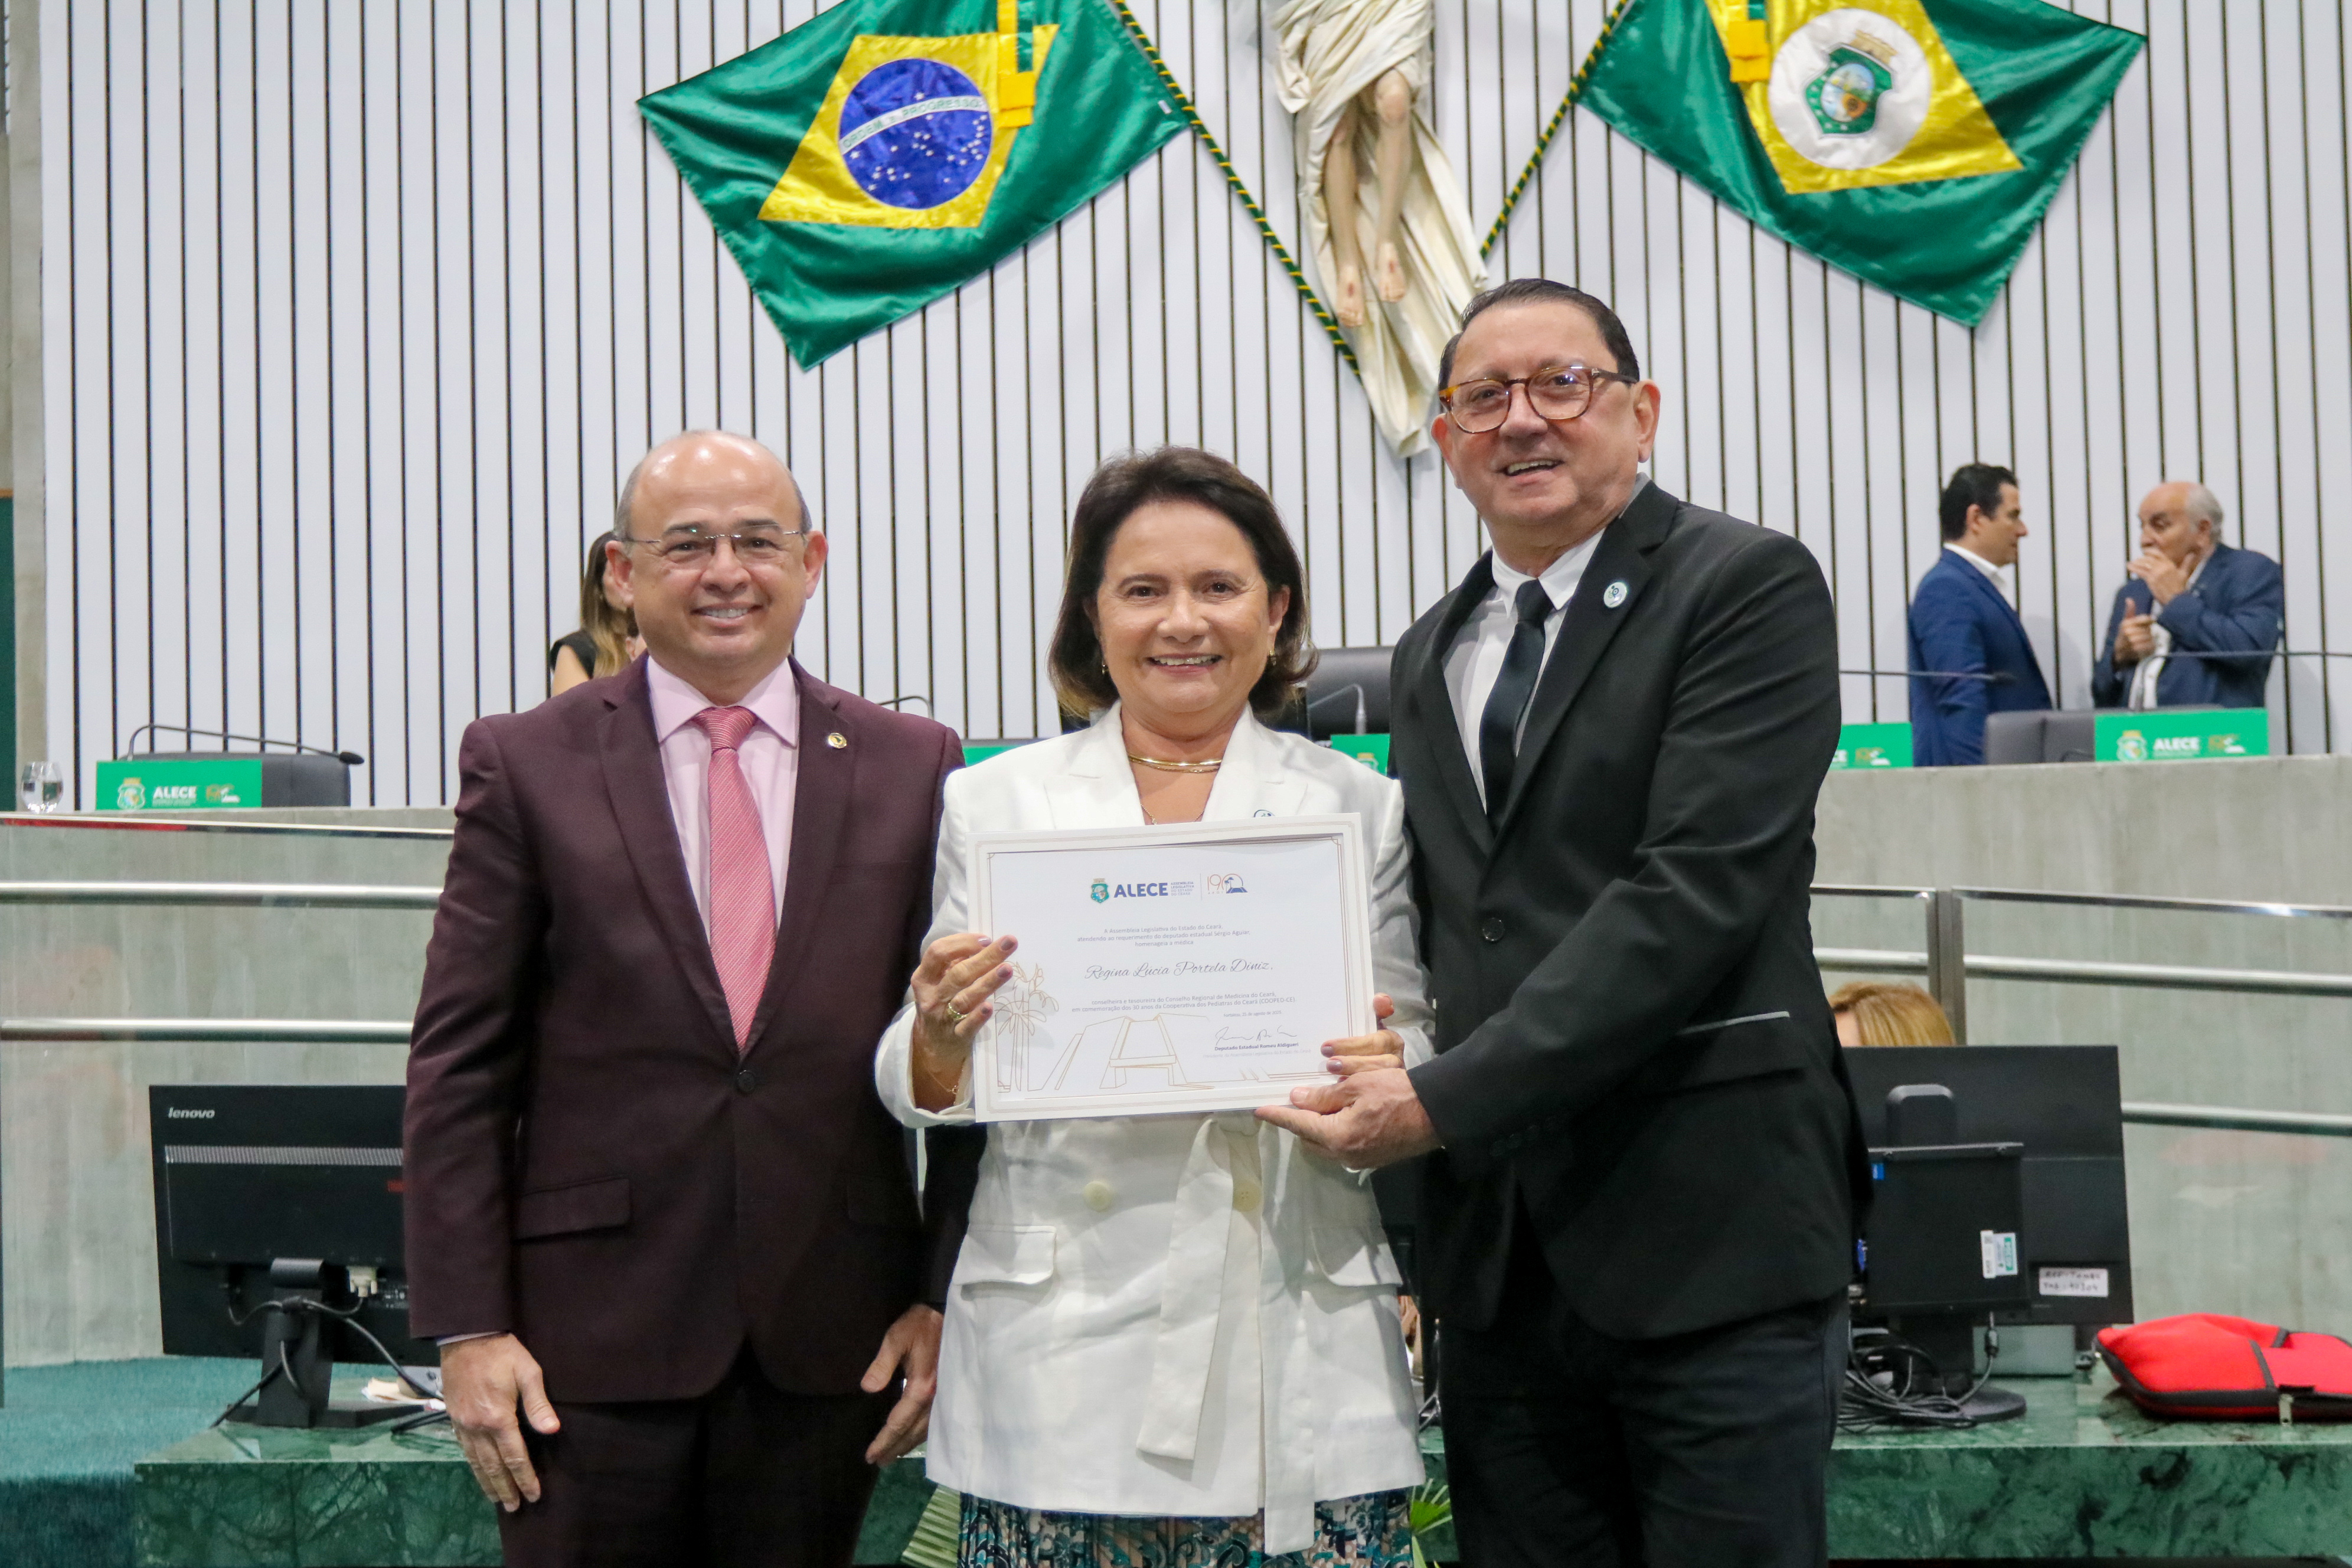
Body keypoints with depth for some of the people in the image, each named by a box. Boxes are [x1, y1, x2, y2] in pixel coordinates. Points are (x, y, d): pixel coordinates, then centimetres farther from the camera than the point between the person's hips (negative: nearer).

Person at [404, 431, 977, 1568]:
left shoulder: (912, 769, 5)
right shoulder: (525, 765, 1)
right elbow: (459, 1063, 0)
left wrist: (944, 1300, 1)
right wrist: (466, 1327, -6)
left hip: (829, 1333, 2)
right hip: (592, 1334, -1)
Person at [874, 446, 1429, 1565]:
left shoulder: (1359, 807, 10)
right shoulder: (993, 803, 9)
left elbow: (1418, 1046, 11)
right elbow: (926, 1091, 9)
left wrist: (1388, 1074, -11)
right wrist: (941, 1036, -12)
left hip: (1300, 1347, 0)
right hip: (1062, 1343, 0)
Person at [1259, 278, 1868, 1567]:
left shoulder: (1747, 586, -4)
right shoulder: (1429, 657, 18)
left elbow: (1697, 888, -15)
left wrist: (1448, 1098, -17)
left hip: (1706, 1232, -6)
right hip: (1496, 1258, 6)